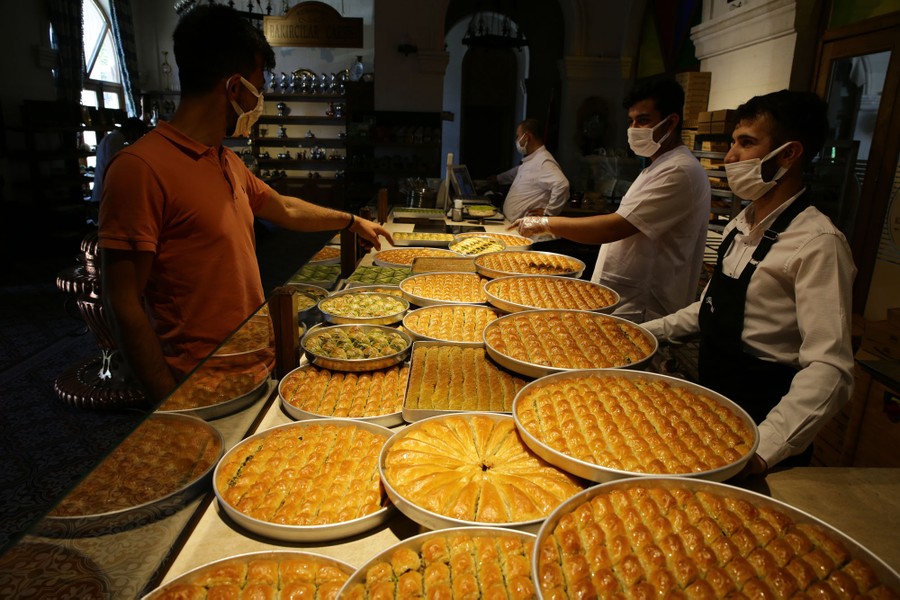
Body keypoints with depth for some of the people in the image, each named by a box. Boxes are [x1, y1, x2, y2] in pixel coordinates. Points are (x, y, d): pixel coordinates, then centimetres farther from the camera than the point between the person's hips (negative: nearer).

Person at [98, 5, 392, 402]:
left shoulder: (228, 162, 9)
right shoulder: (141, 168, -19)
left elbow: (284, 210, 25)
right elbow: (123, 304, -18)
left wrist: (352, 221, 32)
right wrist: (171, 404, -17)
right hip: (203, 385, -8)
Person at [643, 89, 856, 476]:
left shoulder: (818, 243, -21)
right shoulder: (739, 227, 5)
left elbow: (829, 369, -26)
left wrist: (765, 448, -35)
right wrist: (646, 332, 7)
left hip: (761, 422, -7)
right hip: (713, 405, 7)